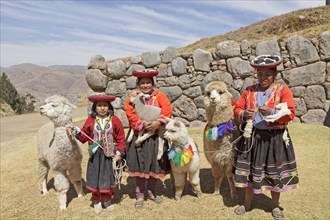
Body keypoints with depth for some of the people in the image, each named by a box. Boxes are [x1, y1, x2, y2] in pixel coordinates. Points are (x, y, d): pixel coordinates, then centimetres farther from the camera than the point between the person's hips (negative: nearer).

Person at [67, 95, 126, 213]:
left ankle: (107, 200, 33)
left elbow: (121, 138, -3)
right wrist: (76, 131, -10)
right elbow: (84, 137, 6)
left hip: (110, 154, -1)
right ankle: (96, 201, 29)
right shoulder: (90, 120, 0)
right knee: (95, 178, 9)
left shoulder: (115, 120, -5)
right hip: (95, 154, 1)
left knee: (108, 178, 12)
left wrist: (119, 153, -8)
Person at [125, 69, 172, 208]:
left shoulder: (159, 96, 3)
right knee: (139, 166, 4)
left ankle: (152, 192, 31)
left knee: (154, 166, 10)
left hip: (156, 136, 1)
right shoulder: (132, 97, 2)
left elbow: (167, 110, -11)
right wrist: (143, 124, -23)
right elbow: (130, 114, -10)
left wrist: (158, 123, -25)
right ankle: (139, 195, 22)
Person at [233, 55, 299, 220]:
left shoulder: (283, 90, -4)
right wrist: (244, 115, -18)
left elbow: (290, 113, -12)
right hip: (252, 137, 3)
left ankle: (275, 205, 31)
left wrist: (272, 112, -28)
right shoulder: (249, 91, 5)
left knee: (275, 172, 8)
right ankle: (247, 203, 30)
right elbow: (237, 109, 4)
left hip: (274, 138, -2)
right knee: (249, 169, 10)